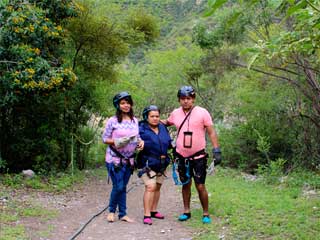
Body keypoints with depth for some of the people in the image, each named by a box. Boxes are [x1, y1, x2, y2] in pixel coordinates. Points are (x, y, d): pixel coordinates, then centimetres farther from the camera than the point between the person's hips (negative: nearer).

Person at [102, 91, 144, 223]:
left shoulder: (135, 120, 8)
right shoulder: (112, 121, -8)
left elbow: (137, 137, 17)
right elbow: (105, 138, -5)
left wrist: (140, 142, -4)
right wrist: (116, 142, -22)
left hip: (129, 160, 5)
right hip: (114, 159, -4)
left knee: (123, 187, 9)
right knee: (118, 186, -7)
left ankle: (123, 214, 16)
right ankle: (111, 211, 15)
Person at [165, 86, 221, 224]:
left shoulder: (202, 112, -8)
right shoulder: (176, 113, 4)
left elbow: (211, 132, -7)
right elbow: (166, 123, 24)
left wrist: (216, 151, -14)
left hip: (198, 156, -4)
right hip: (182, 156, 4)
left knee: (200, 186, -3)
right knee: (185, 184, 13)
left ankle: (206, 214, 11)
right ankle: (186, 211, 25)